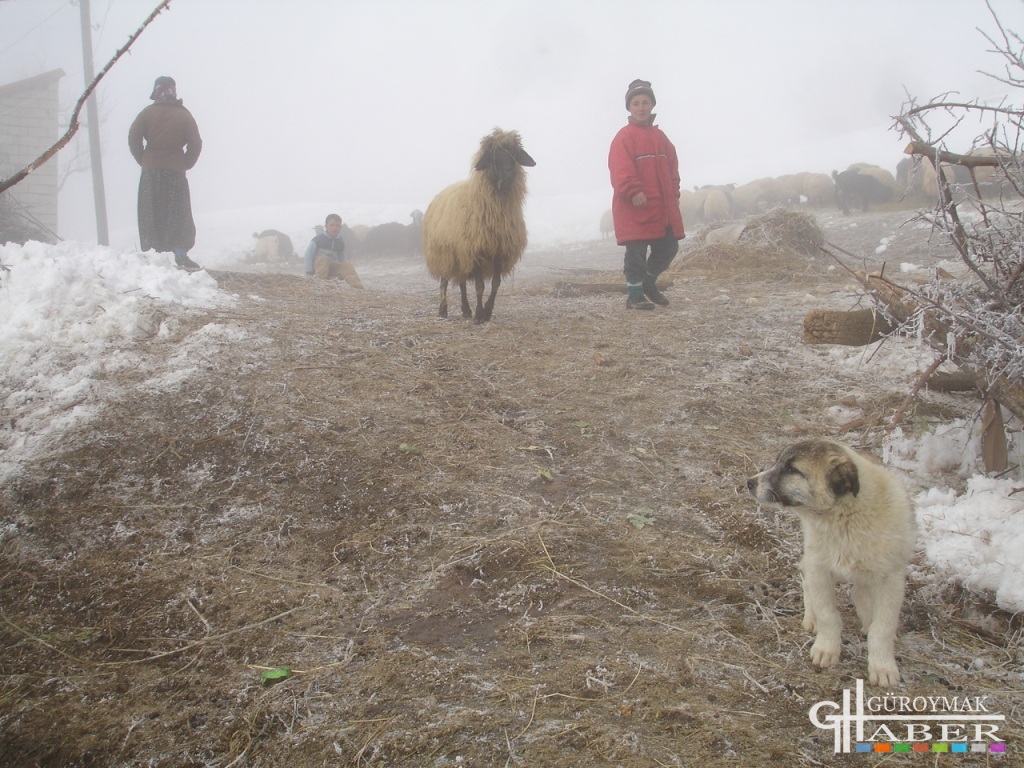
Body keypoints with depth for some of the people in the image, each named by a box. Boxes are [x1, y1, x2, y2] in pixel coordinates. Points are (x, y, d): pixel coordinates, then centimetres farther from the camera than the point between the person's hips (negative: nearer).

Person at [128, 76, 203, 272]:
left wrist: (143, 160, 5)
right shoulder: (184, 114, 3)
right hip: (176, 171, 0)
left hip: (151, 170, 0)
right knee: (178, 215, 2)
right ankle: (181, 255, -9)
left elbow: (133, 137, -5)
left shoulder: (148, 112, 2)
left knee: (151, 214, 5)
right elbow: (196, 143, -2)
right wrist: (186, 164, 6)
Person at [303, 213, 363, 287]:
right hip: (319, 265, -5)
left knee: (346, 265, -18)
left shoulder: (340, 242, 6)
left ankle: (357, 284, -36)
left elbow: (342, 258, 15)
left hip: (332, 267, 5)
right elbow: (309, 254, -10)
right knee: (324, 258, -35)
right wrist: (309, 273, -14)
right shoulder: (319, 239, -11)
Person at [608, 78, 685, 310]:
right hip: (634, 207, -7)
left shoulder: (659, 136, 15)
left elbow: (672, 167, 18)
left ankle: (648, 282, 31)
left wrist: (673, 193, 10)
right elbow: (621, 169, -18)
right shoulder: (624, 136, -6)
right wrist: (634, 191, -27)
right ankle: (635, 294, 5)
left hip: (662, 206, 7)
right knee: (636, 251, -5)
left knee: (668, 248, 11)